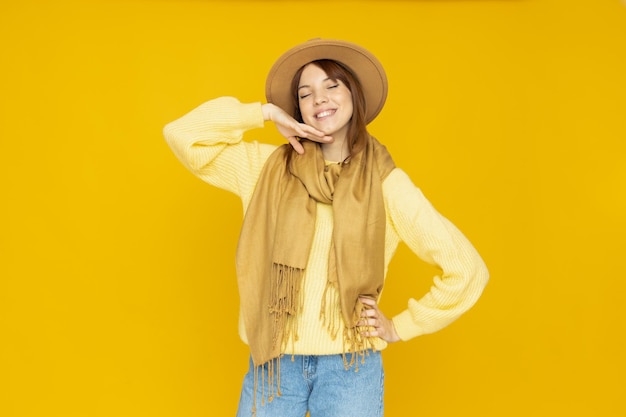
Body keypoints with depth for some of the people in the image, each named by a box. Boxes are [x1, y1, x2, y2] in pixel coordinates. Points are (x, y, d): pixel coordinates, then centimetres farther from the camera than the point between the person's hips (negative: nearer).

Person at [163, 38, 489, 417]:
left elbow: (467, 270, -3)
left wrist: (401, 327, 0)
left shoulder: (385, 183, -4)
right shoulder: (268, 168, 2)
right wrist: (267, 113, -4)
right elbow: (182, 135, -3)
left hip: (350, 368, -1)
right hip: (274, 362, 1)